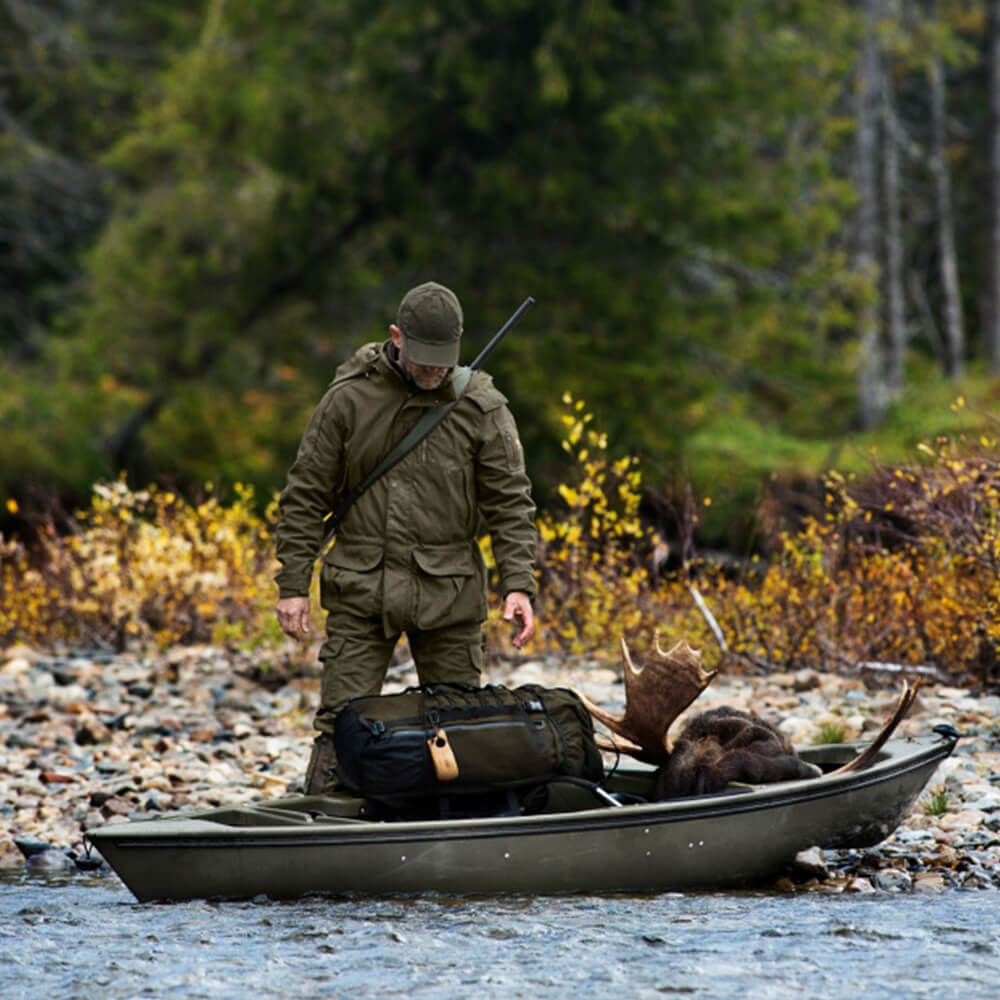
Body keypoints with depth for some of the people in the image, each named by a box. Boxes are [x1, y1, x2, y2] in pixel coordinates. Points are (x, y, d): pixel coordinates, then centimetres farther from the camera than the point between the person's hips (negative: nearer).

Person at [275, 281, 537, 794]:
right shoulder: (350, 397, -1)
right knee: (341, 725, -5)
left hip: (449, 596, 1)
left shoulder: (482, 408, 0)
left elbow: (510, 502, 1)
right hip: (361, 592, -1)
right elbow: (305, 496, 2)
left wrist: (518, 584, -11)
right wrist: (293, 585, -2)